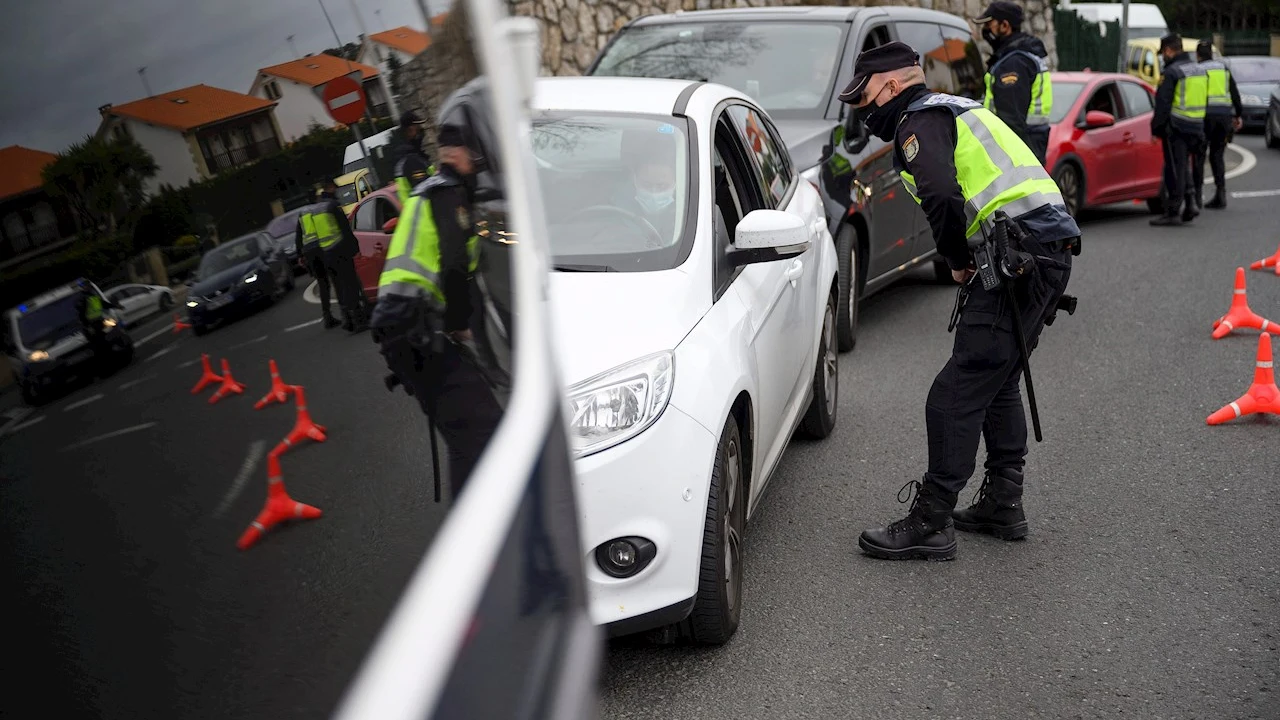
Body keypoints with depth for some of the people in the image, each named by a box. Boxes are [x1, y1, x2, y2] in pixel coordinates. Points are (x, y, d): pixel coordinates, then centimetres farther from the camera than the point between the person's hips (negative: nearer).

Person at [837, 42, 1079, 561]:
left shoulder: (920, 121, -4)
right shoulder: (954, 110, 27)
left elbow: (941, 197, -23)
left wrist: (957, 260, -7)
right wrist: (969, 258, 15)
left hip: (1021, 258, -11)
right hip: (1052, 250, 11)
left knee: (958, 392, -9)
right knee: (998, 382, 20)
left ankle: (931, 523, -4)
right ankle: (1002, 504, 29)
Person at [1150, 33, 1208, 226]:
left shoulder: (1172, 72, -12)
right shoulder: (1200, 70, 15)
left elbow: (1162, 103, -14)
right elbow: (1204, 100, 19)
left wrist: (1156, 128, -9)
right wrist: (1199, 127, 23)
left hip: (1176, 127, -8)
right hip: (1196, 126, 8)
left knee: (1175, 169, -4)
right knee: (1183, 167, 19)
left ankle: (1172, 212, 0)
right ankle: (1191, 201, 8)